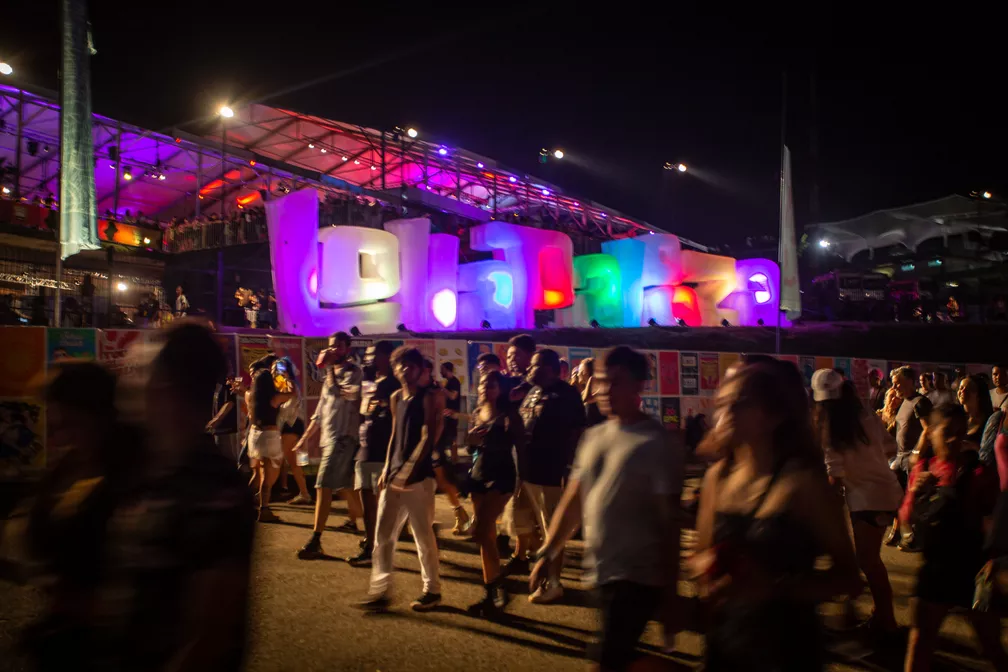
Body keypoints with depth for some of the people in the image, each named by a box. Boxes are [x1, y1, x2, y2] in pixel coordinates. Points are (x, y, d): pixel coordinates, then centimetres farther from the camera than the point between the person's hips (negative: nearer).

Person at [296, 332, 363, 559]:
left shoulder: (352, 372, -8)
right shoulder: (332, 374, 18)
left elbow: (337, 393, -26)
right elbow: (321, 410, 22)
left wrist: (329, 368, -16)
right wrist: (306, 436, 20)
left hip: (342, 437, -9)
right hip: (329, 437, 9)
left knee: (323, 487, -14)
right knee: (343, 485, 21)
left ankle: (315, 542, -14)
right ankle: (353, 521, 40)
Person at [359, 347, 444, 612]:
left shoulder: (427, 398, -8)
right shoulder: (395, 398, 12)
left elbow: (427, 438, -14)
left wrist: (407, 472, -19)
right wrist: (387, 469, 8)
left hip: (419, 476, -7)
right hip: (395, 474, 7)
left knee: (423, 535, 2)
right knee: (383, 535, 7)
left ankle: (432, 590, 17)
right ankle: (381, 590, 16)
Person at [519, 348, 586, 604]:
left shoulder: (565, 394, -11)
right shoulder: (532, 392, 13)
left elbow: (576, 433, -14)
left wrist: (569, 468, -18)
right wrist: (519, 465, 13)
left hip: (551, 473, -8)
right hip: (529, 471, 8)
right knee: (540, 528, 18)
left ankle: (553, 582, 14)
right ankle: (544, 573, 31)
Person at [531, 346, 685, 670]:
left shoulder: (658, 443, -13)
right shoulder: (593, 437, 6)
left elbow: (669, 522, -12)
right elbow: (573, 501, 12)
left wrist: (670, 592, -10)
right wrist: (547, 552, 11)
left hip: (636, 577, -7)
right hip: (601, 571, 7)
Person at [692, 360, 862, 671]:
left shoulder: (802, 481, -17)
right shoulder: (718, 475, -3)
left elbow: (848, 578, -12)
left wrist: (774, 586, -25)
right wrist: (706, 565, -12)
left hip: (785, 647, -4)